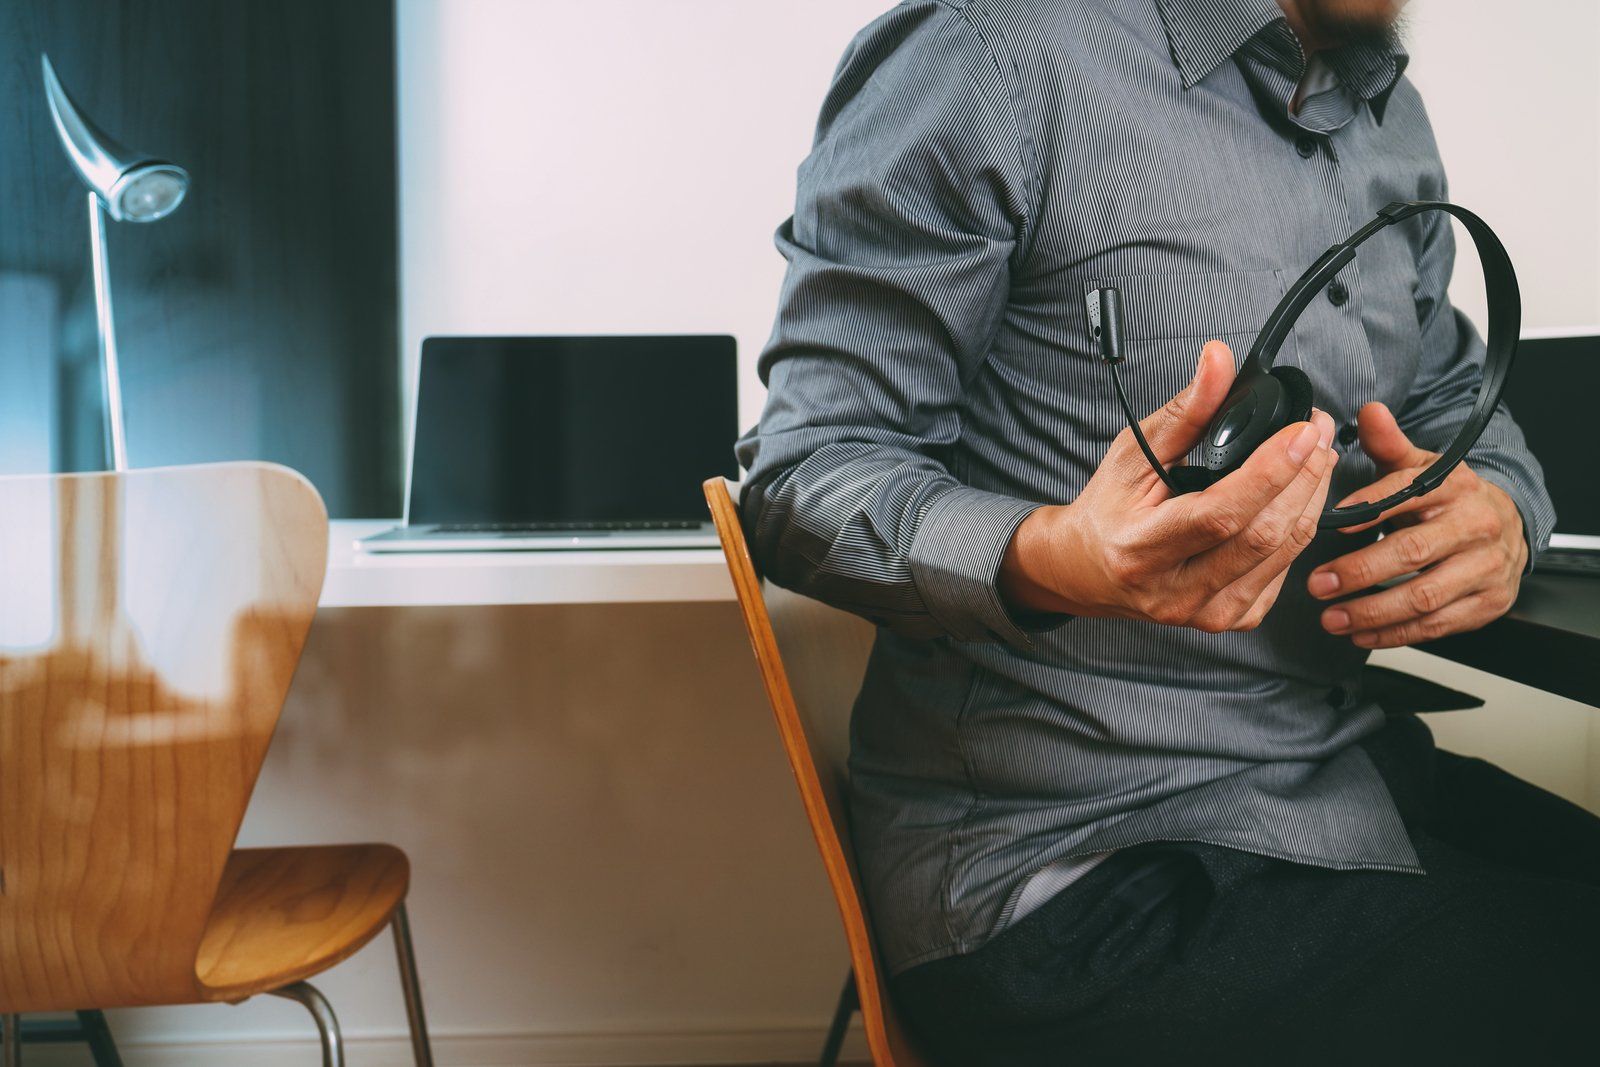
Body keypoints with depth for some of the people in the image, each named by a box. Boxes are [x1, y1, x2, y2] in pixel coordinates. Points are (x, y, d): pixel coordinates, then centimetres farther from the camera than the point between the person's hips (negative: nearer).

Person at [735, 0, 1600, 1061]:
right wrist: (1054, 563, -33)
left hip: (1352, 770, 8)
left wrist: (1499, 510, -1)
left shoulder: (1395, 116, 14)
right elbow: (806, 478, -12)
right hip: (1078, 866, -8)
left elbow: (1454, 391, 25)